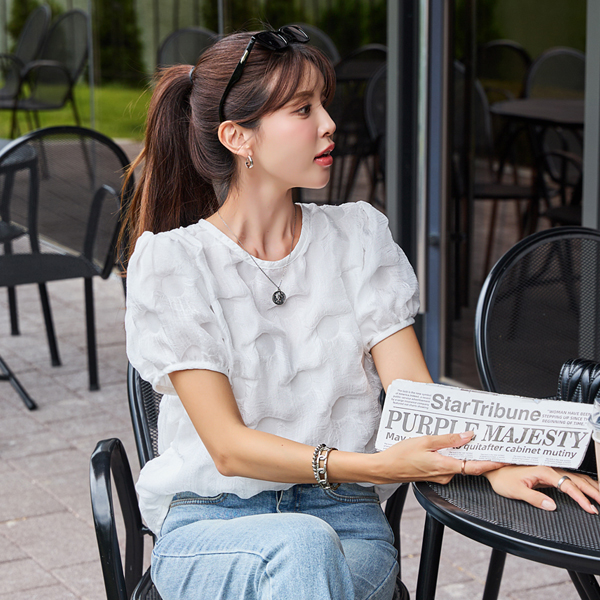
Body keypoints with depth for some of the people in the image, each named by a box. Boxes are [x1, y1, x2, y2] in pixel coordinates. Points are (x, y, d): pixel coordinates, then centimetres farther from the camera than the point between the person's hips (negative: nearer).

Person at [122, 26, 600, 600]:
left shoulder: (359, 236, 8)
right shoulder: (168, 262, -4)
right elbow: (228, 446, -11)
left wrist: (492, 463, -22)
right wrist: (375, 467, -25)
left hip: (344, 517, 2)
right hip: (210, 524, -2)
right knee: (302, 546, -36)